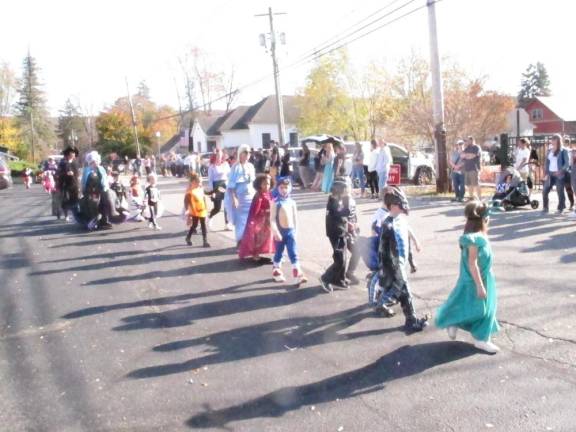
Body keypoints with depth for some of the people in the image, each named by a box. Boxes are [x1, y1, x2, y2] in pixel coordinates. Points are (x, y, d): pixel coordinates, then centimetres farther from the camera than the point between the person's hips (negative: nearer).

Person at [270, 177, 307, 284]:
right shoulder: (276, 203, -8)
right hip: (280, 231, -3)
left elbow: (295, 217, 12)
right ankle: (276, 273, 30)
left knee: (293, 254, -1)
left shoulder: (292, 202, 6)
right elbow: (272, 219, -12)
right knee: (279, 253, 12)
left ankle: (298, 276, -4)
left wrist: (295, 231, 9)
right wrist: (276, 232, -20)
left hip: (290, 231, 3)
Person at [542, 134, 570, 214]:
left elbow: (567, 163, -7)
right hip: (550, 174, 5)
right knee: (545, 191, -1)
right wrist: (546, 173, 4)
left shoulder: (563, 151, -3)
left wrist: (561, 171, -19)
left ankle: (560, 208, 10)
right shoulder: (550, 151, 13)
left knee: (560, 192, 0)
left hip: (559, 174, -5)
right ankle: (545, 208, 9)